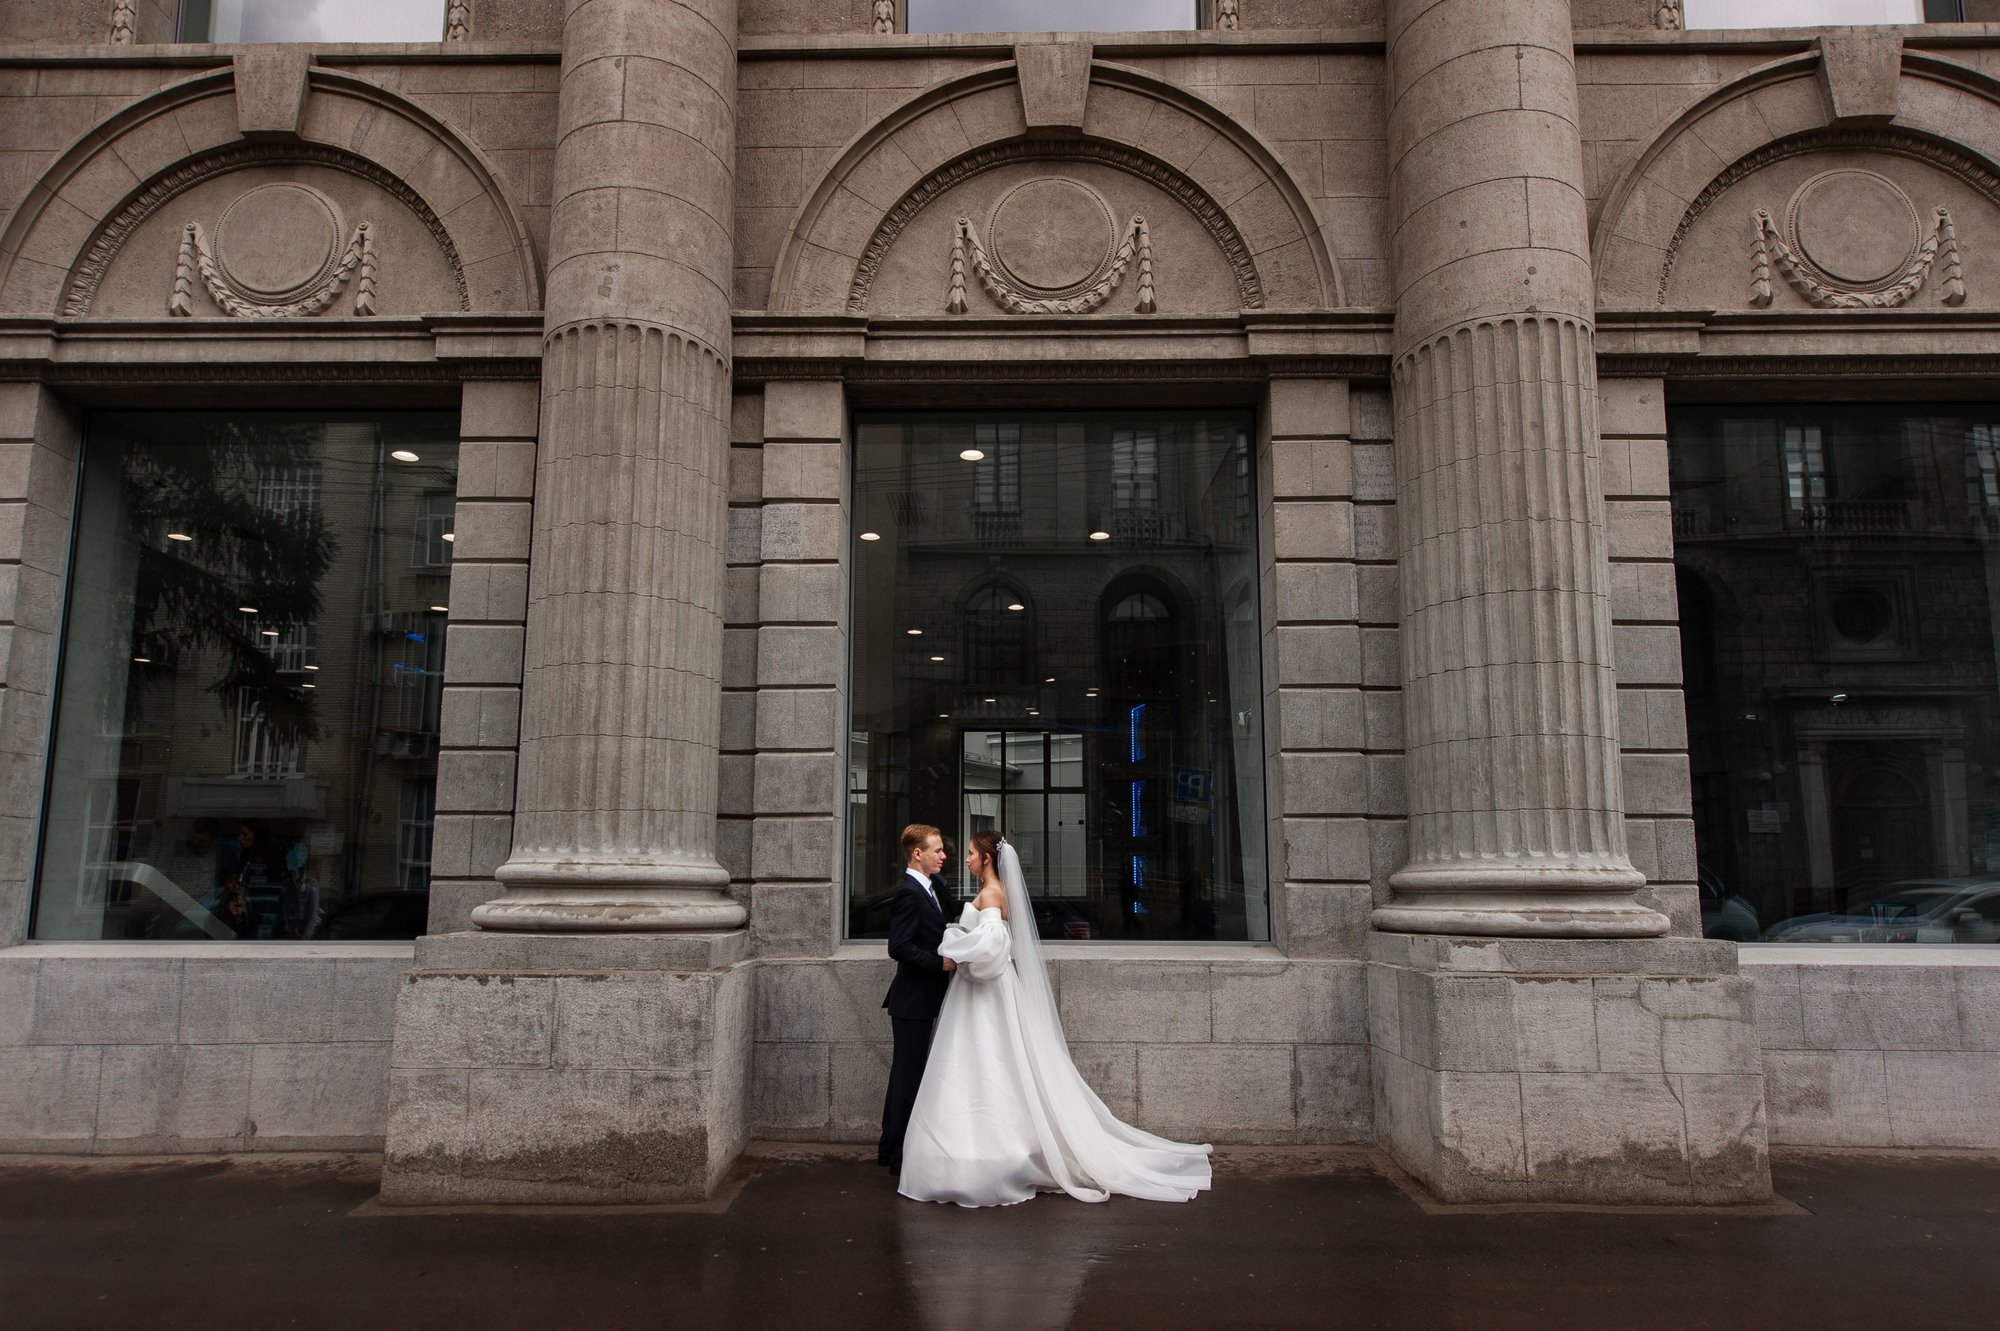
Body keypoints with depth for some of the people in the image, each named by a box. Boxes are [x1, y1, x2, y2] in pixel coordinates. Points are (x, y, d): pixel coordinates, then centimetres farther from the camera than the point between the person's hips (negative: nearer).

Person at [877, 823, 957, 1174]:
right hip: (913, 1000, -10)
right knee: (909, 1074, -2)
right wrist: (940, 963, -22)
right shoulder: (909, 893, -19)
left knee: (905, 1073, 17)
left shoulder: (924, 890, 13)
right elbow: (899, 947, -26)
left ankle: (891, 1148, 27)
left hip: (920, 999, 10)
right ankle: (900, 1153, 7)